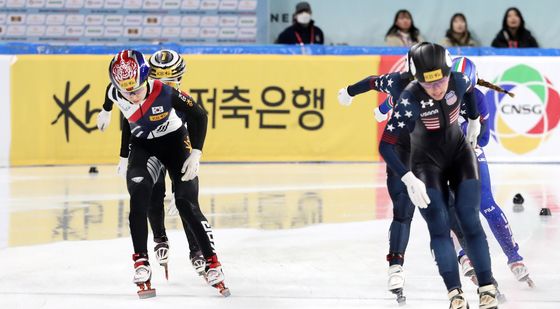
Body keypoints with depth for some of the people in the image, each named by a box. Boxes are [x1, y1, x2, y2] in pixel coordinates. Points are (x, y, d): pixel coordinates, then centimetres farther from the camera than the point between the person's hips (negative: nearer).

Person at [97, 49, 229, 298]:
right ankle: (141, 264, -16)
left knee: (187, 203, -11)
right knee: (139, 195, -21)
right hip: (141, 144, 2)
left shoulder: (165, 93, -33)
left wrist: (195, 153, -23)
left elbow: (198, 115, -20)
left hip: (173, 138, -2)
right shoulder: (115, 93, -23)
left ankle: (212, 264, -4)